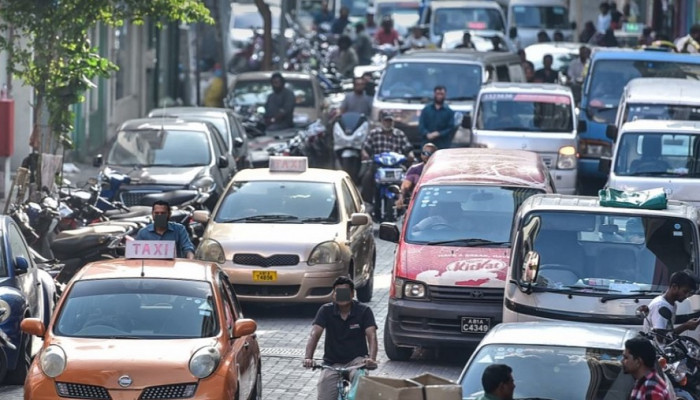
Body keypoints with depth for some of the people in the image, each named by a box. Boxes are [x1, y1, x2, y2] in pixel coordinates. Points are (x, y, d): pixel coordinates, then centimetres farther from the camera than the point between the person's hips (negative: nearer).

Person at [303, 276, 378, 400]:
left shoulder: (364, 311, -6)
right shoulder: (326, 311, -3)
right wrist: (308, 357, -32)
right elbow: (314, 334, -14)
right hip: (332, 364, 2)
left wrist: (372, 359, -38)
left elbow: (371, 336, -18)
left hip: (356, 360, -1)